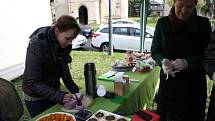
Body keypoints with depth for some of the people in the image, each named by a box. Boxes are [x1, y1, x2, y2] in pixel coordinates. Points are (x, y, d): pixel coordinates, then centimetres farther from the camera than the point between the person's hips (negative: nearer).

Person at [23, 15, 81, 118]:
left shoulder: (62, 44, -10)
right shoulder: (36, 46, -28)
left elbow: (64, 69, -1)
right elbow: (32, 82, -28)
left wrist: (74, 90, -12)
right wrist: (59, 96, -37)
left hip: (53, 92, 6)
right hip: (36, 98, -5)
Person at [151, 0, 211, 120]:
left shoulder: (203, 24, -4)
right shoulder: (163, 23, -3)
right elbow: (155, 51, 1)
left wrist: (187, 63, -23)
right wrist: (163, 61, -21)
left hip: (194, 84, 0)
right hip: (168, 83, 1)